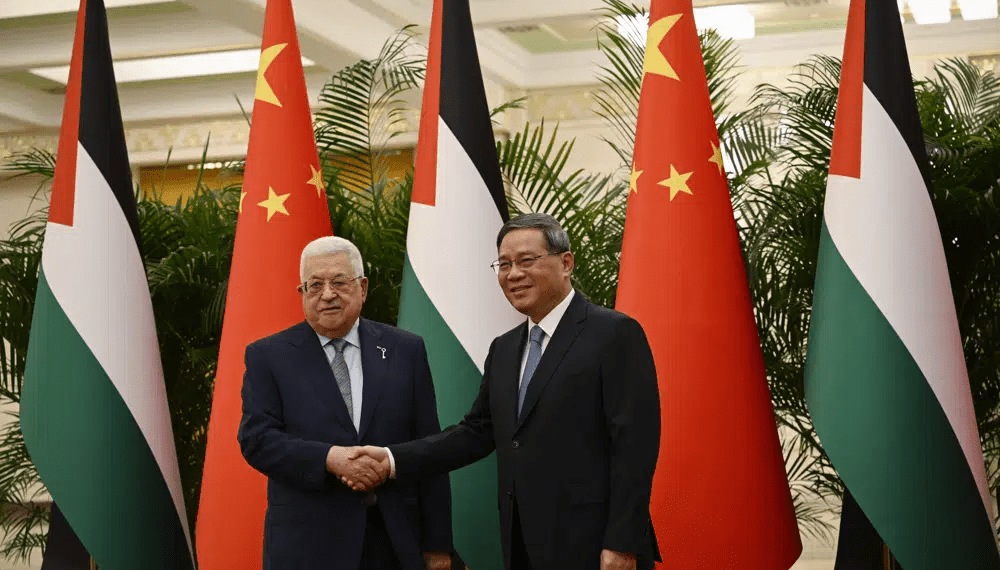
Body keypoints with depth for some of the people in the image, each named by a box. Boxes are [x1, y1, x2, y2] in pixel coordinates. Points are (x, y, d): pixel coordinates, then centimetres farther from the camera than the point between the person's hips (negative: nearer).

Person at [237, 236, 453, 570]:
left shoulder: (406, 351, 6)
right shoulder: (268, 357, 3)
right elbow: (256, 439, -5)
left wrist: (436, 543, 2)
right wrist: (328, 459, -21)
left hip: (395, 540, 2)